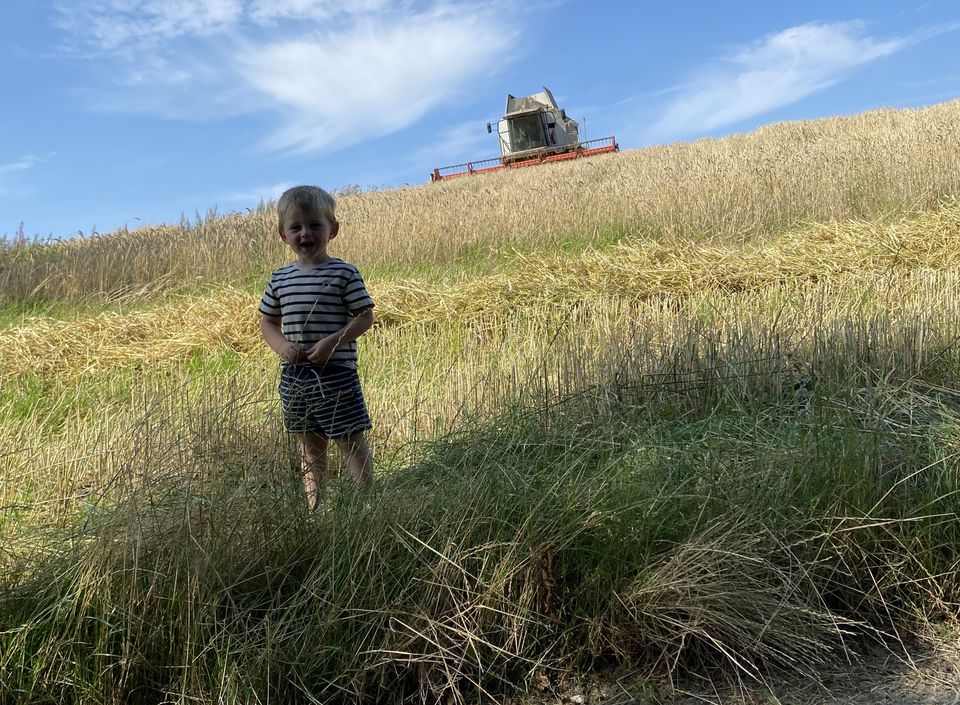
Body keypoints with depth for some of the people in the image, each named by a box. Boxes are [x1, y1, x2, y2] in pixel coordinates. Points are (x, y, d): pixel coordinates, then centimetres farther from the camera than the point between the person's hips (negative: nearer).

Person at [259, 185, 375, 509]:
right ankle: (314, 507, 27)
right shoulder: (279, 279, 7)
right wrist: (281, 346, -8)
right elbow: (268, 322, 13)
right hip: (294, 376, 5)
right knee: (310, 447, 16)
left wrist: (333, 341, -20)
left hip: (336, 374, -5)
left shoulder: (343, 273, -8)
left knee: (351, 442, 3)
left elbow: (365, 317, -8)